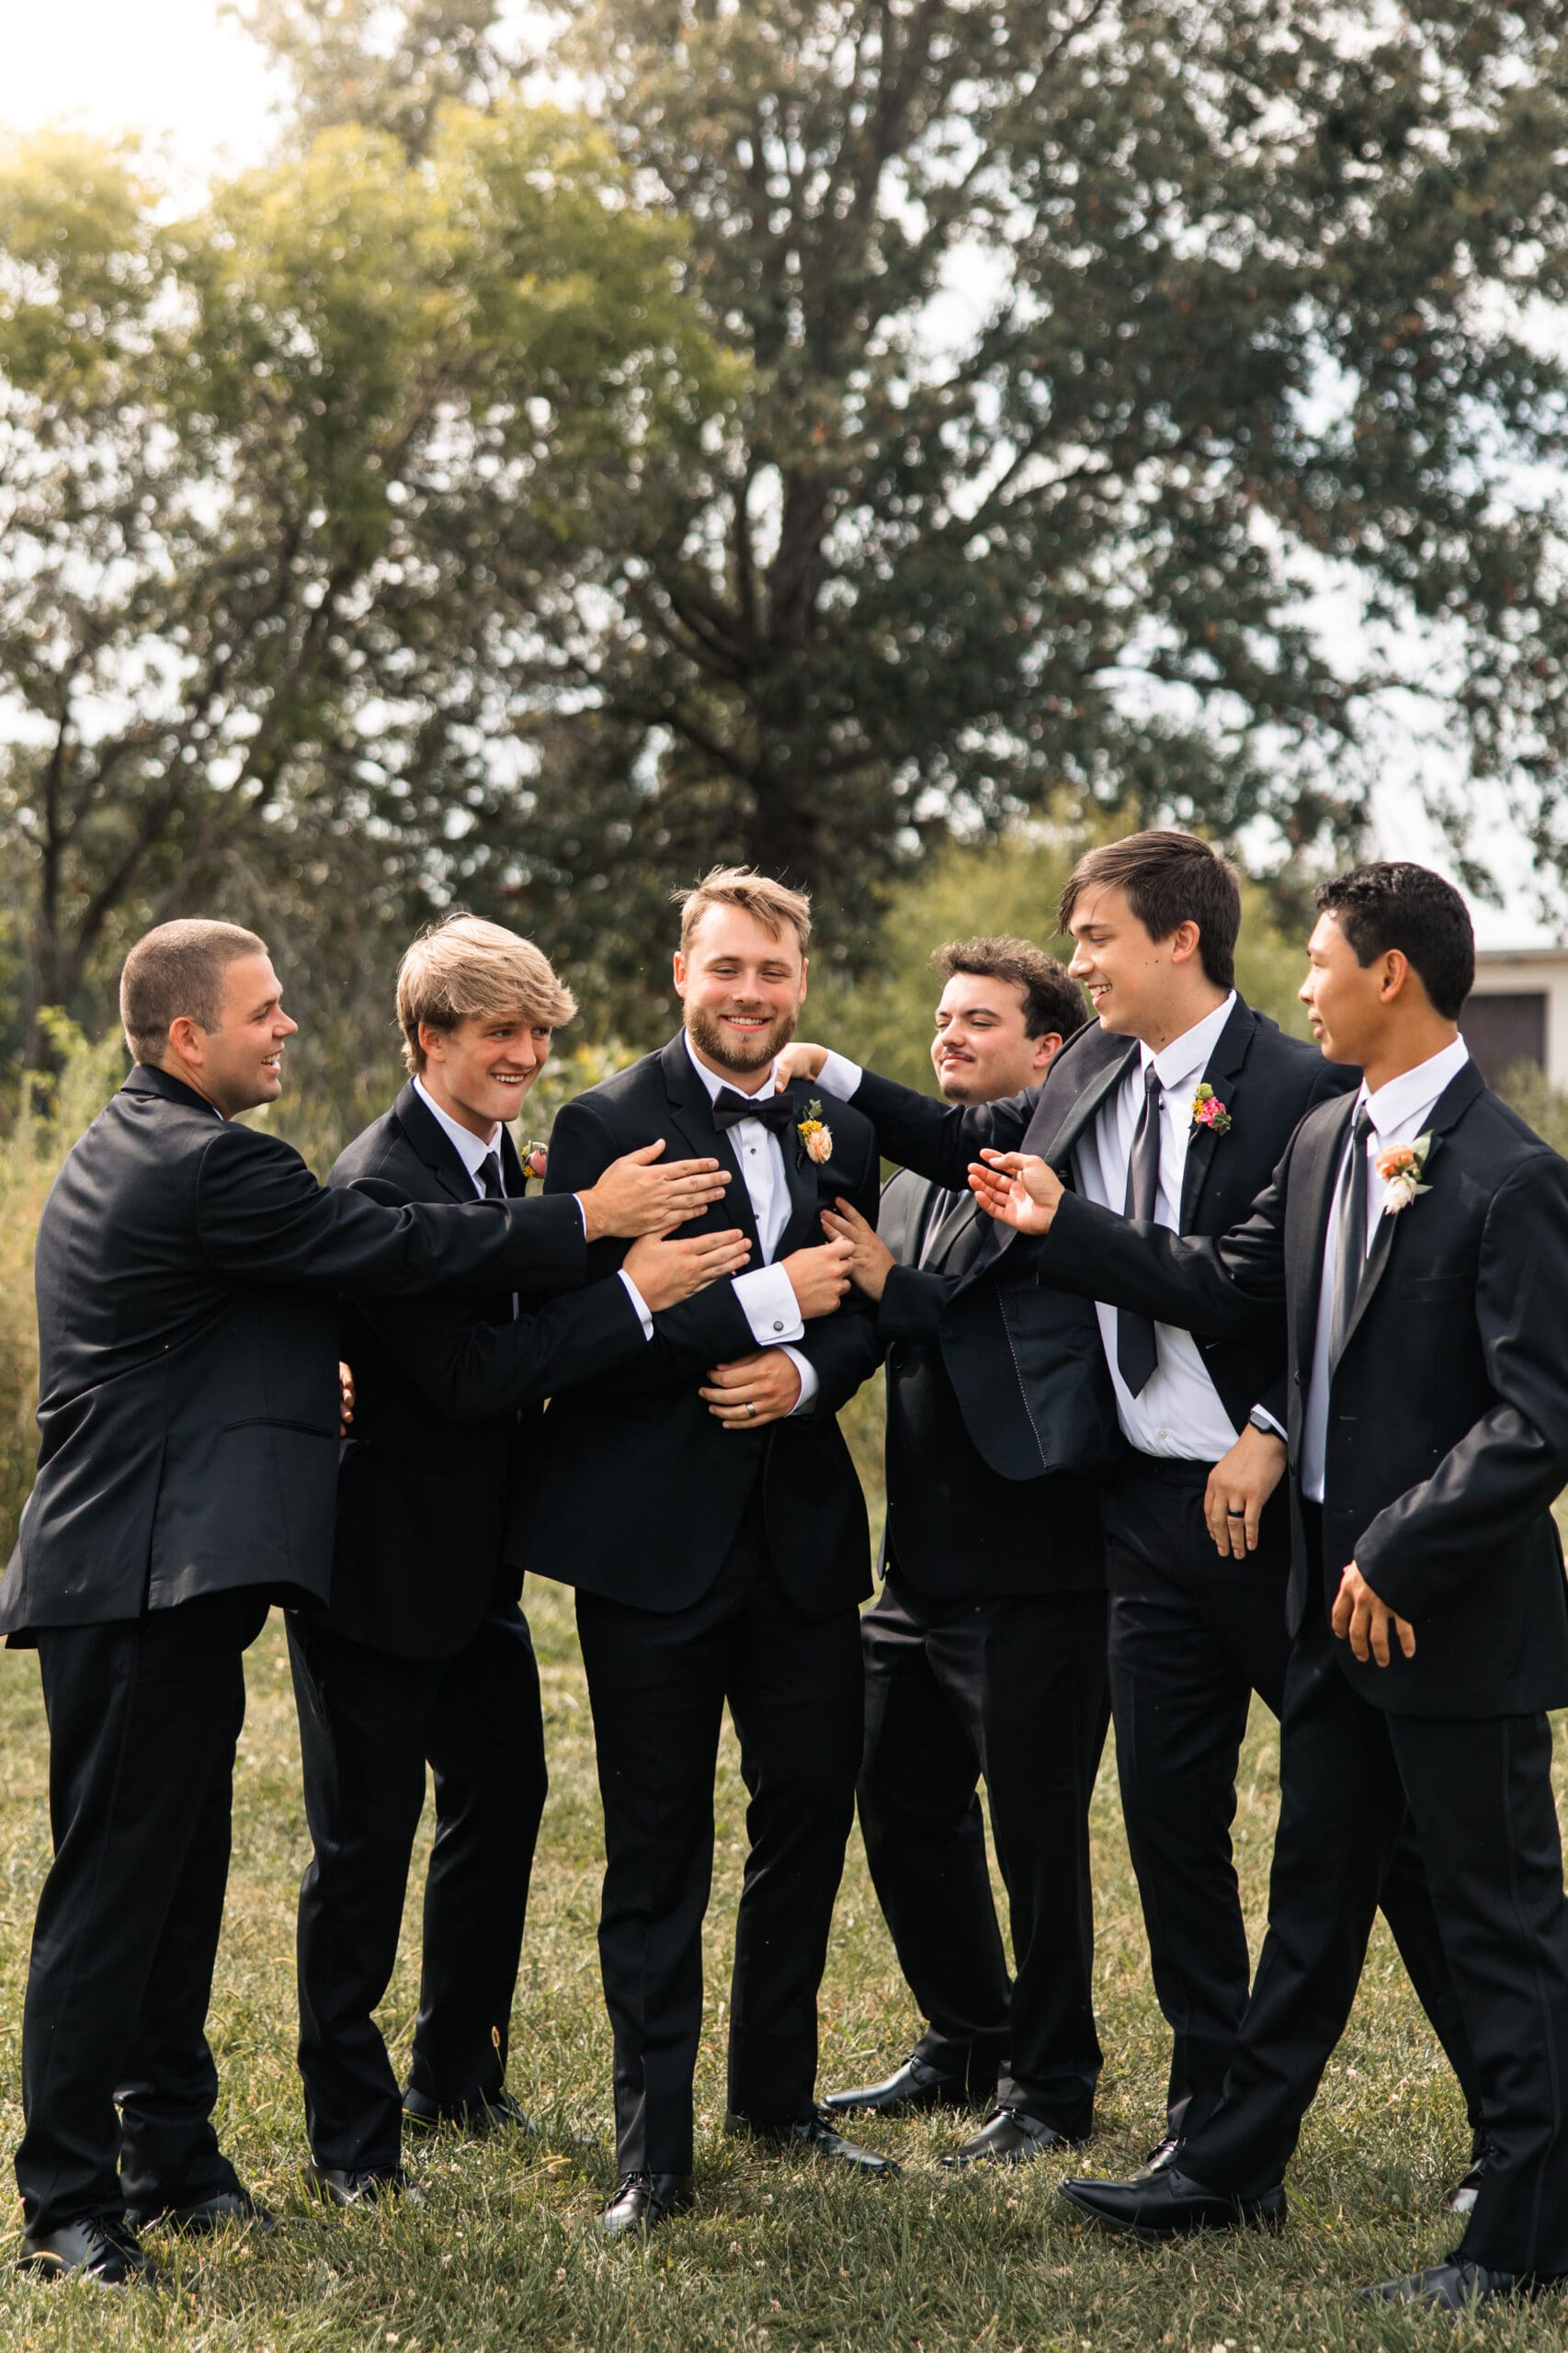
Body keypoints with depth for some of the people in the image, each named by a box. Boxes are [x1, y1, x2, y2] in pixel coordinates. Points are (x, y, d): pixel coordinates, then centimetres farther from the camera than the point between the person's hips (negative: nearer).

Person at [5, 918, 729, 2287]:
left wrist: (304, 1385, 30)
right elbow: (395, 1248, -16)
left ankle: (171, 2157, 24)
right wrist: (590, 1218, -9)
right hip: (144, 1580, -11)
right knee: (113, 1884, -5)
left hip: (156, 1580, 11)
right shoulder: (204, 1164, -16)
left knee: (178, 1877, 15)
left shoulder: (130, 1149, 17)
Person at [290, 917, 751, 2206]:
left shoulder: (502, 1160, 7)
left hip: (475, 1558, 9)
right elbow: (470, 1373, -28)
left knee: (502, 1797, 18)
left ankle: (459, 2076, 35)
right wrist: (629, 1291, -27)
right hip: (379, 1564, -9)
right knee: (365, 1843, 1)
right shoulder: (381, 1182, -22)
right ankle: (352, 2133, 13)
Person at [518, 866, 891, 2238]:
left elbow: (867, 1307, 10)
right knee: (658, 1844, 2)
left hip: (802, 1526, 5)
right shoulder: (608, 1126, -6)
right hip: (655, 1539, -5)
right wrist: (764, 1304, -18)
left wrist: (807, 1370, -12)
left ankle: (777, 2095, 29)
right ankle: (654, 2149, 10)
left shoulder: (839, 1133, 12)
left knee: (813, 1808, 11)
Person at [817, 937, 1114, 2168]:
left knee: (1038, 1830, 2)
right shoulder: (915, 1177, 15)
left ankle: (1051, 2083, 16)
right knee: (904, 1807, 17)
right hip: (924, 1561, 9)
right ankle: (968, 2042, 34)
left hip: (1036, 1567, -9)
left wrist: (895, 1290, -21)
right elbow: (878, 1331, 13)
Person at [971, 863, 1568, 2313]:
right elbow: (1224, 1285, 17)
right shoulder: (1325, 1142, 8)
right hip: (1340, 1594, 9)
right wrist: (1061, 1225, 13)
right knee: (1315, 1893, 19)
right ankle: (1233, 2171, 31)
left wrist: (1397, 1557, -22)